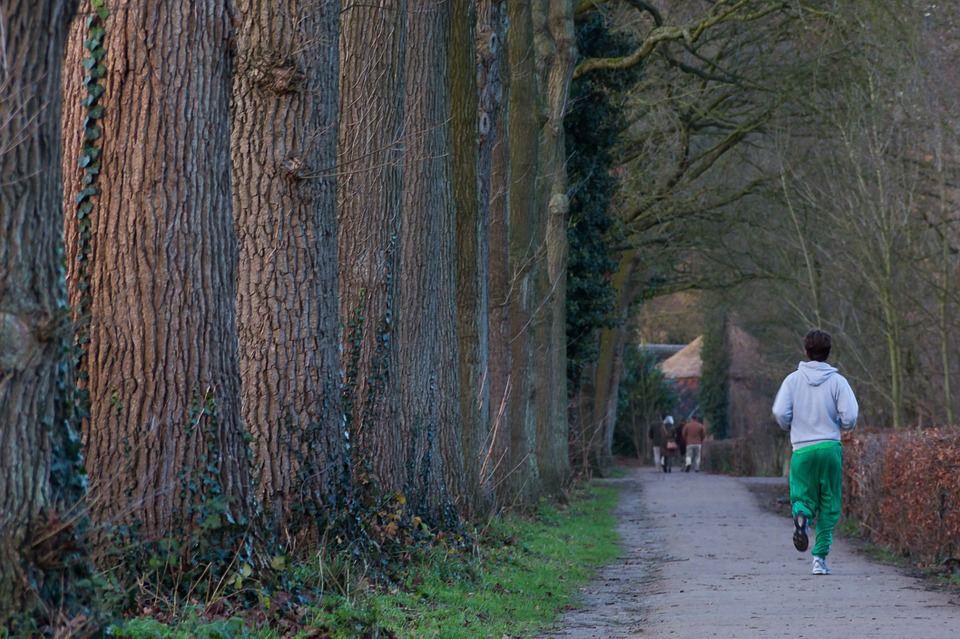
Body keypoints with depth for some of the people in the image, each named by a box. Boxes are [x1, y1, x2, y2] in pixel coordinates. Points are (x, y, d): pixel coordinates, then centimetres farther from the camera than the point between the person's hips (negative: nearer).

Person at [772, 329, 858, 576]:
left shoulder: (793, 379, 1)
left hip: (802, 450, 0)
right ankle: (820, 557, 2)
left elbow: (780, 412, -7)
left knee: (802, 496, 11)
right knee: (829, 505, 9)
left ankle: (801, 514, -25)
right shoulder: (837, 381, -2)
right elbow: (850, 417, -8)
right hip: (830, 448, 0)